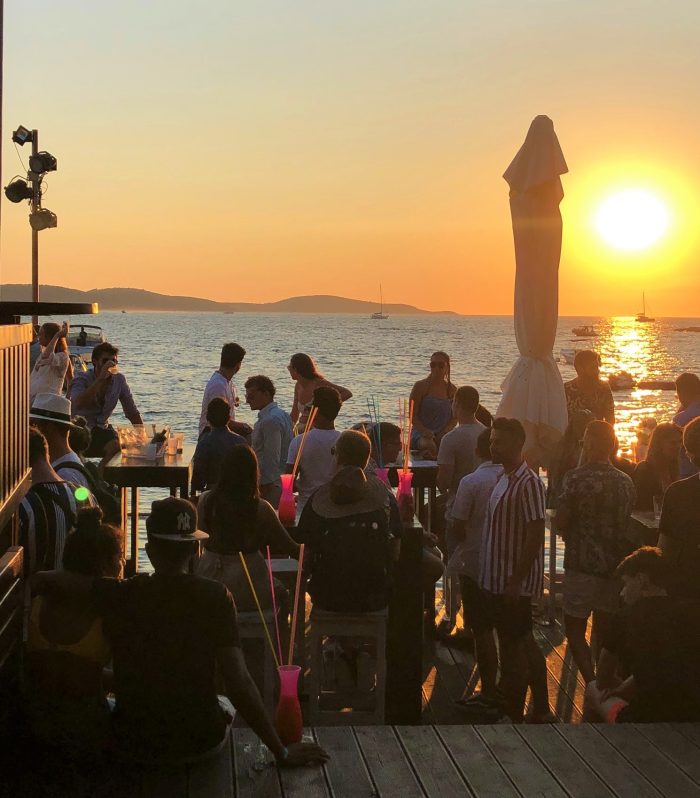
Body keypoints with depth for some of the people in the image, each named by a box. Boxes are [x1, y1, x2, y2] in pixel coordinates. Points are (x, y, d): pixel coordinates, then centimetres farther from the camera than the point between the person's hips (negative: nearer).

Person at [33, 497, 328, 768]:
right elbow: (238, 682, -20)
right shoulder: (215, 597, -17)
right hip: (199, 739, 0)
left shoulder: (120, 595, -14)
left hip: (135, 744, 0)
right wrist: (282, 752, -15)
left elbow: (43, 581, -13)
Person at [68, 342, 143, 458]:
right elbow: (79, 405, -32)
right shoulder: (81, 379, -10)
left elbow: (132, 413, 5)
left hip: (102, 429, 3)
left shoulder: (119, 379, 1)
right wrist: (101, 378, -32)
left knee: (119, 446, -25)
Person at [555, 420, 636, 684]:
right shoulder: (626, 482, 3)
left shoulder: (576, 478, -14)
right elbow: (625, 523, 13)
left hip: (582, 565, -5)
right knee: (604, 632, 17)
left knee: (575, 632, 4)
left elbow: (560, 523, -12)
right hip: (615, 566, 5)